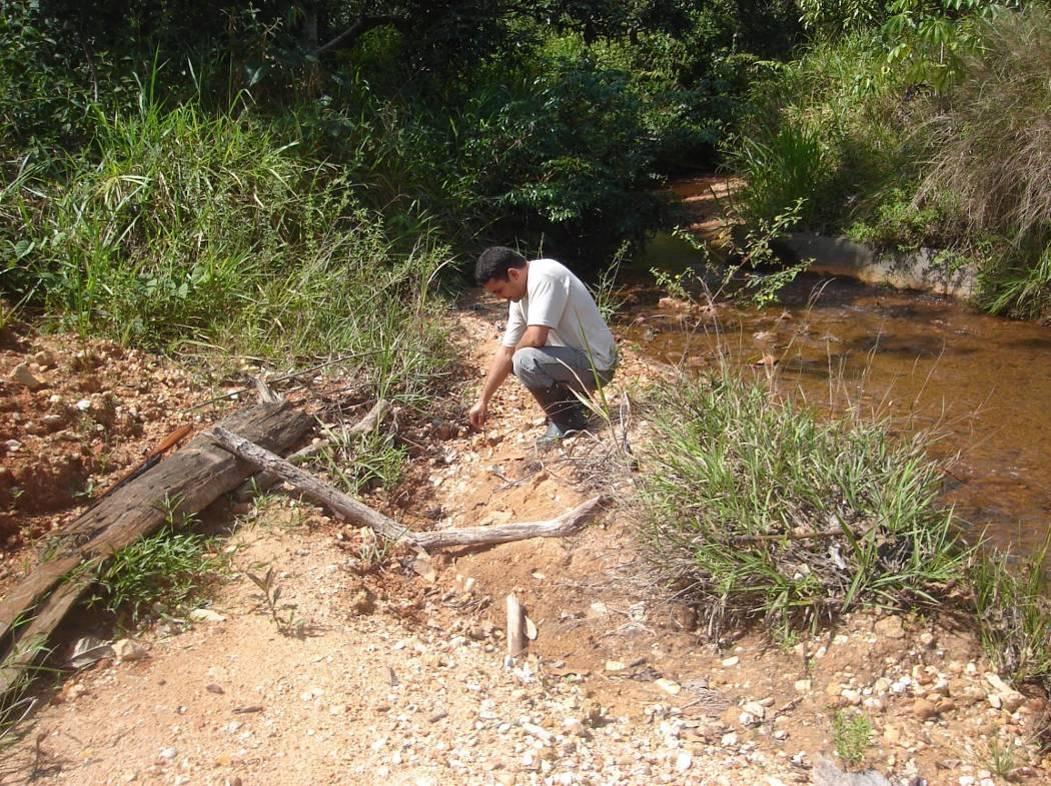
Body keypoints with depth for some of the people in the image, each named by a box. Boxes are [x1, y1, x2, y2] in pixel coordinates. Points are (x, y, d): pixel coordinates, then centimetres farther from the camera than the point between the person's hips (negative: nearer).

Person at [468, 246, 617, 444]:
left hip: (595, 363, -10)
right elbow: (505, 353, 9)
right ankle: (573, 399, 18)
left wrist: (516, 350, -7)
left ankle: (569, 422, -7)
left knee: (525, 361, -27)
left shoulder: (544, 277, -23)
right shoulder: (520, 296, 5)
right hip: (574, 355, 10)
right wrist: (483, 401, 10)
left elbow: (535, 337, -31)